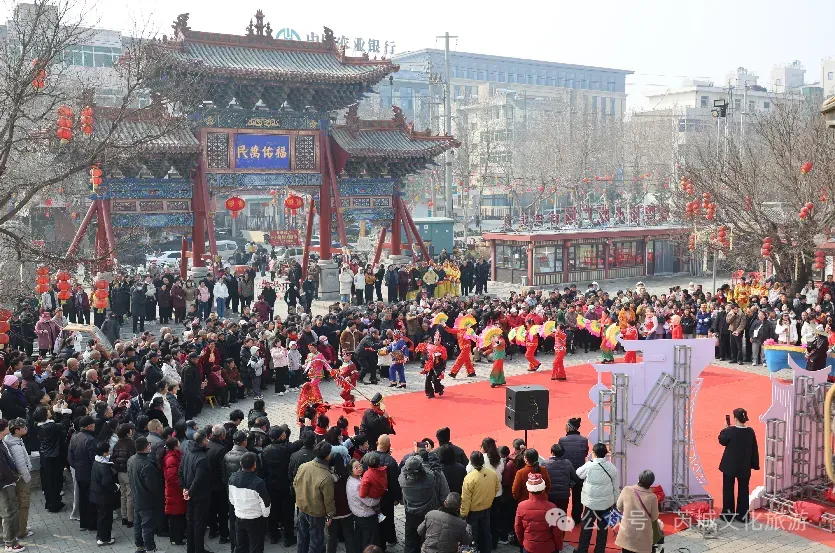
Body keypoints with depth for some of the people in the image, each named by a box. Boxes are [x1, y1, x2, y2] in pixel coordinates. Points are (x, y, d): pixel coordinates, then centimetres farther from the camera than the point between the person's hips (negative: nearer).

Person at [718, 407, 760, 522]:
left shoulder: (730, 430, -17)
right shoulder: (750, 432, -5)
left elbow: (722, 441, 0)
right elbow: (754, 449, 2)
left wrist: (725, 429, 11)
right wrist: (754, 464, 10)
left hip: (730, 465, -3)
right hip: (745, 466, 3)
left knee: (728, 489, 9)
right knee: (743, 490, 11)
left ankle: (728, 514, 15)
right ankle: (743, 515, 15)